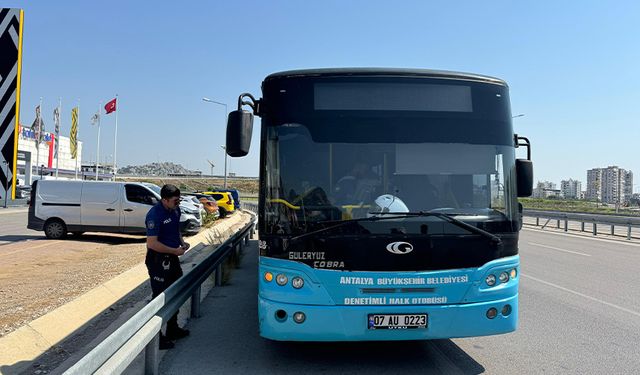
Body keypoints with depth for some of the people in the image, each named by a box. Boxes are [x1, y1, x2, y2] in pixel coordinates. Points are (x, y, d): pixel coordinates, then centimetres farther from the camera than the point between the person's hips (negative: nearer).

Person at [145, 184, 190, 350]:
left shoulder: (175, 210, 4)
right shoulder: (155, 215, -23)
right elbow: (152, 244, -25)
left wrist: (182, 242, 3)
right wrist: (175, 251, -20)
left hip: (172, 258, 9)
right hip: (158, 260, -9)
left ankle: (172, 329, 37)